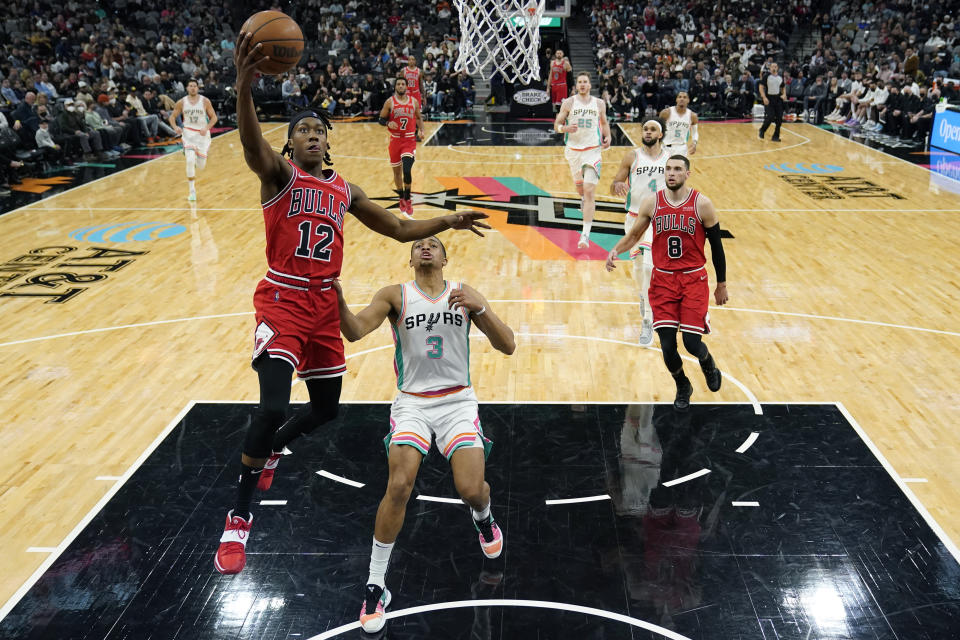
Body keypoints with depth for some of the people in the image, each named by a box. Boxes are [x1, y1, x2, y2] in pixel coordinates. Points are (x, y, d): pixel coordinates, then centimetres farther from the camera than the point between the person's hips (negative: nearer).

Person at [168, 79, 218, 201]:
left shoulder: (205, 101, -6)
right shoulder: (181, 102, -3)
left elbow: (213, 117, -1)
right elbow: (172, 117, 6)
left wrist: (206, 128, -18)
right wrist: (175, 127, -15)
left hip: (202, 133, 1)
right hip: (188, 133, -1)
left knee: (201, 165, 5)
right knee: (190, 160, -20)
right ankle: (192, 191, -8)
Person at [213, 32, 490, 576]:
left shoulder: (345, 190, 12)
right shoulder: (278, 172, -4)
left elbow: (400, 230, 19)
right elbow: (253, 144, -28)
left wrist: (449, 221, 7)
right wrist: (244, 85, -47)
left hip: (326, 304, 6)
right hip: (283, 301, -6)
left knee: (326, 409, 15)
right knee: (273, 406, -20)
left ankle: (268, 452, 48)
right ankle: (240, 518, -1)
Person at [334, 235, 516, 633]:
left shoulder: (466, 294, 2)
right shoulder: (395, 295, -2)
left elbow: (507, 346, -6)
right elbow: (355, 331, -18)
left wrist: (479, 308, -23)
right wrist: (337, 298, -38)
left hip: (457, 401, 1)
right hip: (412, 402, -1)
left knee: (471, 491, -14)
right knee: (399, 487, -19)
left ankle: (483, 517, 27)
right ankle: (375, 586, -2)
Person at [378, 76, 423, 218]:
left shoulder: (414, 101, 2)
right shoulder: (390, 102, -3)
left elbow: (419, 117, 15)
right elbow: (381, 119, 1)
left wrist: (421, 130, -2)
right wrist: (388, 123, -20)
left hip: (410, 140, -1)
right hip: (395, 140, 1)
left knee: (407, 170, -17)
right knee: (397, 171, 11)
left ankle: (407, 199, 0)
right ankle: (402, 199, 29)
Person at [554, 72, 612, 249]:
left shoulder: (599, 104, 4)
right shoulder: (568, 103, -1)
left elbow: (604, 122, 20)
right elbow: (556, 125, -1)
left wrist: (607, 137, 2)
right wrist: (566, 128, -23)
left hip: (593, 150, -1)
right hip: (573, 150, 1)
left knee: (589, 190, -14)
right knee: (580, 187, 17)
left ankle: (586, 234, -17)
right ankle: (584, 199, 58)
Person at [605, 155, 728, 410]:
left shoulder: (702, 204, -8)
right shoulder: (651, 202, -2)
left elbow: (716, 244, 1)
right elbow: (634, 235, 10)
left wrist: (721, 284, 5)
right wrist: (615, 250, -11)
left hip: (694, 279, -2)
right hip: (663, 279, 2)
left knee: (692, 342, -8)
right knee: (667, 344, -2)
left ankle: (708, 364, 31)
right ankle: (682, 387, 27)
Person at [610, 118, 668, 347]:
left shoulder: (670, 159, 0)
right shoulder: (632, 157, -3)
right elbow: (613, 188, -3)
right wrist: (617, 185, -26)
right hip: (635, 218, 1)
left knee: (650, 265, -17)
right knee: (638, 266, 14)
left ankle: (648, 321, -9)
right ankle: (643, 296, 49)